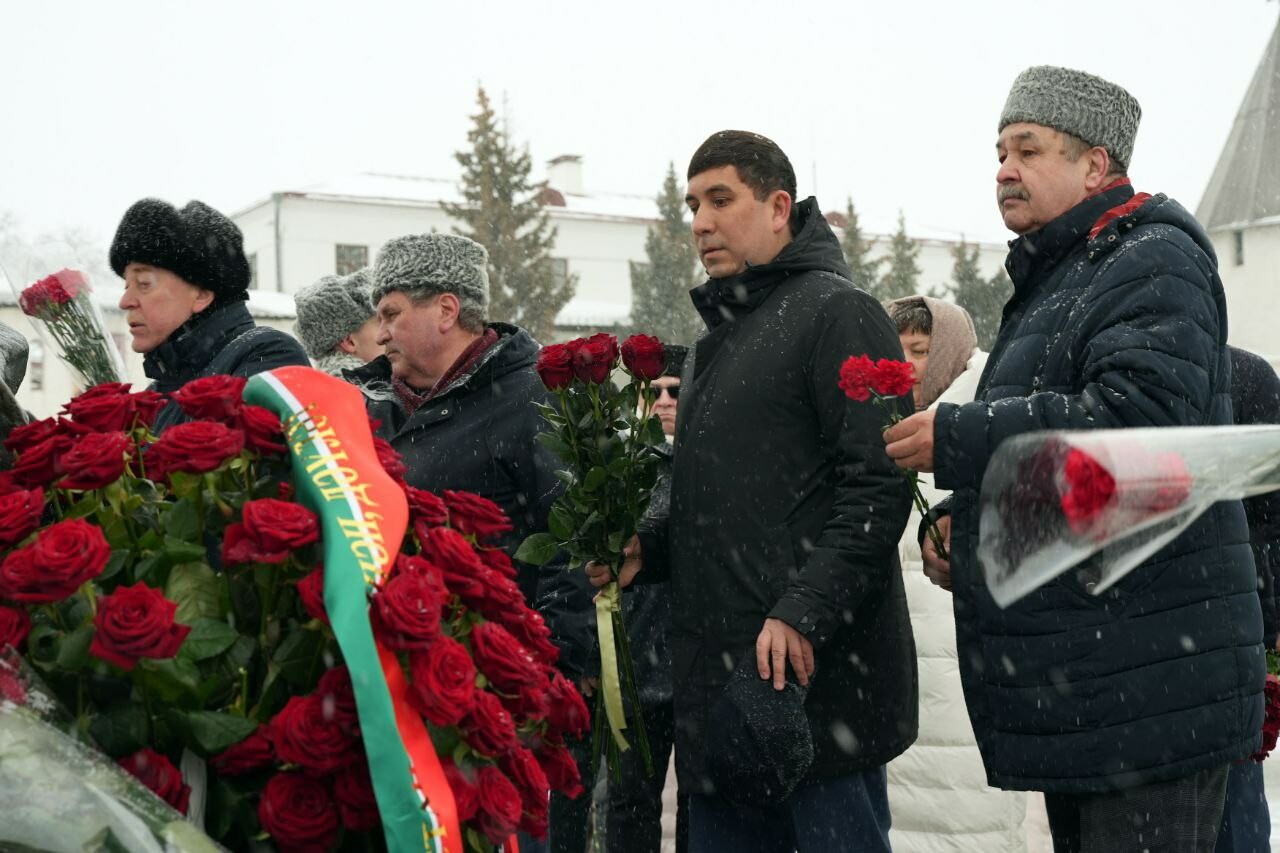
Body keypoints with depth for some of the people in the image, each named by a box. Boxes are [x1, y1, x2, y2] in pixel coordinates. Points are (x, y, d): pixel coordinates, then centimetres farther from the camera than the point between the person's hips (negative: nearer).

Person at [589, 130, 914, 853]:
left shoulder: (836, 313, -6)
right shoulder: (719, 337, 22)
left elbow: (878, 483, -16)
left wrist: (803, 612, -23)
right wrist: (649, 551, 10)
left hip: (813, 668, -8)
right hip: (721, 683, 9)